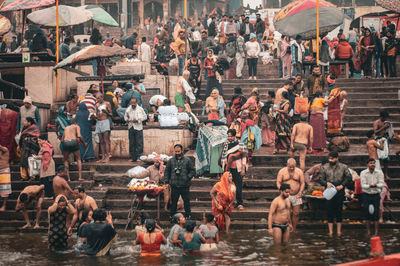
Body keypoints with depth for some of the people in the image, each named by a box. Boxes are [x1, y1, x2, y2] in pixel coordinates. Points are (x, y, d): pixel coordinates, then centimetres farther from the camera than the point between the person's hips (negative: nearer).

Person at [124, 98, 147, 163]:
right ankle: (133, 157, 12)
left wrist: (138, 120, -10)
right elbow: (125, 116, 21)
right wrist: (126, 119, -3)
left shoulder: (140, 109, -1)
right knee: (131, 143, 5)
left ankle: (139, 157, -1)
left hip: (138, 127, -3)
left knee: (139, 143, -6)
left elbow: (145, 117, 4)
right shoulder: (128, 109, 7)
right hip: (131, 127, 3)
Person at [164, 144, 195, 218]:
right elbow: (167, 171, 12)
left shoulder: (187, 160, 2)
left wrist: (188, 178, -9)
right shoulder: (171, 161, 7)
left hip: (185, 186, -1)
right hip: (174, 186, 1)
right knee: (173, 202, 9)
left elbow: (192, 170, 5)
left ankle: (188, 216, 14)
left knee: (186, 202, 4)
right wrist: (166, 181, 2)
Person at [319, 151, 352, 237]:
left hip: (340, 191, 0)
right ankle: (330, 231, 2)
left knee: (339, 210, 2)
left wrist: (342, 185, -9)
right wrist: (326, 183, -14)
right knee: (329, 211, -2)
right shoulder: (324, 168, 5)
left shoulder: (344, 167, 4)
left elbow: (349, 178, 4)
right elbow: (320, 179, 6)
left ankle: (339, 230, 8)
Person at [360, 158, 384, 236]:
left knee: (376, 213, -3)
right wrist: (369, 186, -33)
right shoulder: (363, 173, -6)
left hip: (376, 195, 0)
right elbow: (363, 185, -13)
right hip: (366, 195, 0)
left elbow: (381, 184, -12)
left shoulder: (379, 172, -4)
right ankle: (368, 231, 13)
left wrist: (376, 185, -33)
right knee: (367, 213, 2)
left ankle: (376, 232, 5)